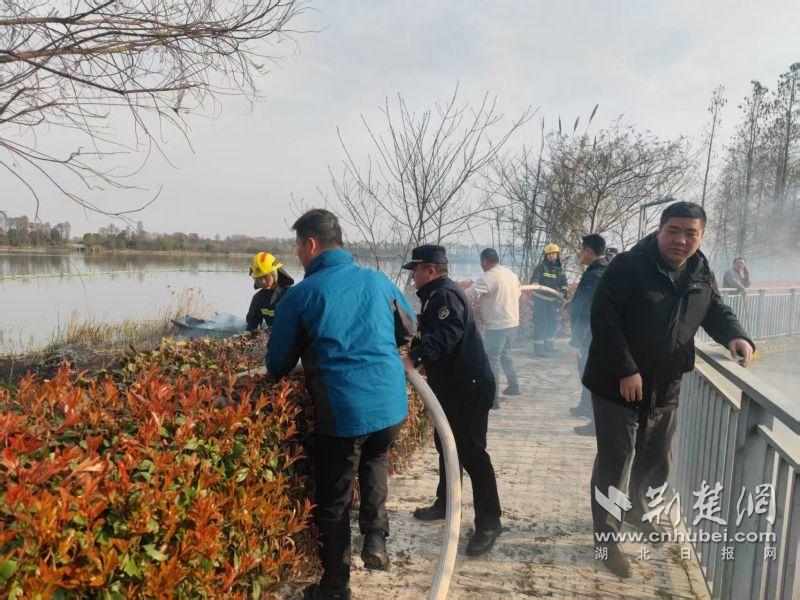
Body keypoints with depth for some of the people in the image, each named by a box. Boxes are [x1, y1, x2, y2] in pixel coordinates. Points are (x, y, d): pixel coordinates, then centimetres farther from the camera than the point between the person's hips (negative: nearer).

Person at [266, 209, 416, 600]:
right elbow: (408, 331, 19)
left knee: (333, 501, 15)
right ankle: (375, 537, 18)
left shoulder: (299, 295, -6)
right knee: (374, 462, 33)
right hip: (392, 404, 4)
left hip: (340, 410, -3)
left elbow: (277, 364, 1)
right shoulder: (377, 280, 5)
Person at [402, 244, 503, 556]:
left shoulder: (446, 295, -18)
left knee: (471, 452, -8)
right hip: (452, 385, 11)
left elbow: (444, 335, -35)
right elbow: (430, 333, 23)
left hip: (469, 387, -11)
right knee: (446, 445, 20)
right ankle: (445, 502, 35)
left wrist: (413, 358, -44)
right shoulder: (437, 294, 17)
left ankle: (489, 523, 1)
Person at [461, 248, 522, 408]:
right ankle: (514, 386, 36)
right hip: (513, 323, 9)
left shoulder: (488, 278, -17)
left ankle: (493, 399, 2)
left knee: (491, 360, -1)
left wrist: (470, 285, -2)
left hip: (497, 327, -9)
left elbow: (468, 296, -21)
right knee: (505, 353, 26)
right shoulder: (512, 274, 8)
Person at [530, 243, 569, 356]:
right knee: (540, 323, -7)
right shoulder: (540, 267, -11)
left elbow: (564, 284, 10)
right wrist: (537, 287, -38)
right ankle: (538, 348, -1)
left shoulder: (560, 269, 6)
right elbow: (534, 280, -17)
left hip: (553, 300, 6)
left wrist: (562, 293, -9)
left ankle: (548, 345, 31)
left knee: (552, 323, 15)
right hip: (540, 300, -6)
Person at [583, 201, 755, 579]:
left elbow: (716, 311, 17)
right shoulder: (629, 266, -17)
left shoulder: (701, 273, 4)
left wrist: (735, 335, -5)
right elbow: (603, 319, -22)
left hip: (666, 389, 7)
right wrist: (626, 371, -25)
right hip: (618, 385, -7)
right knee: (613, 465, 2)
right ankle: (607, 537, 19)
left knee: (656, 462, 23)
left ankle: (635, 510, 48)